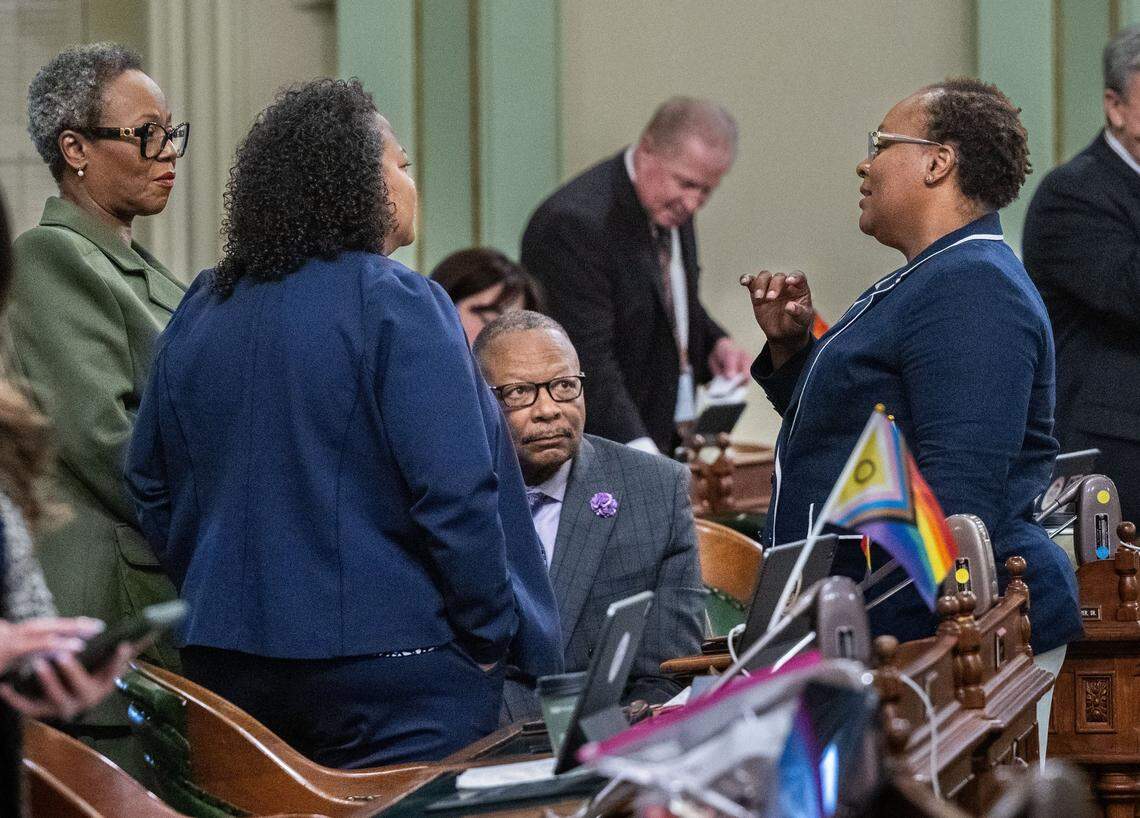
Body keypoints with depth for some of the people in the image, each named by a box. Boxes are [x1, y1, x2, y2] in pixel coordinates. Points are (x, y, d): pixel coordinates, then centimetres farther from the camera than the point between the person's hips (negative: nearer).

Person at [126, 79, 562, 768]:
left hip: (226, 660, 7)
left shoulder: (202, 310, 9)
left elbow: (151, 484, 14)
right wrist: (492, 635, -8)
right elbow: (454, 491, -18)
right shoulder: (397, 305, -11)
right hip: (395, 668, -7)